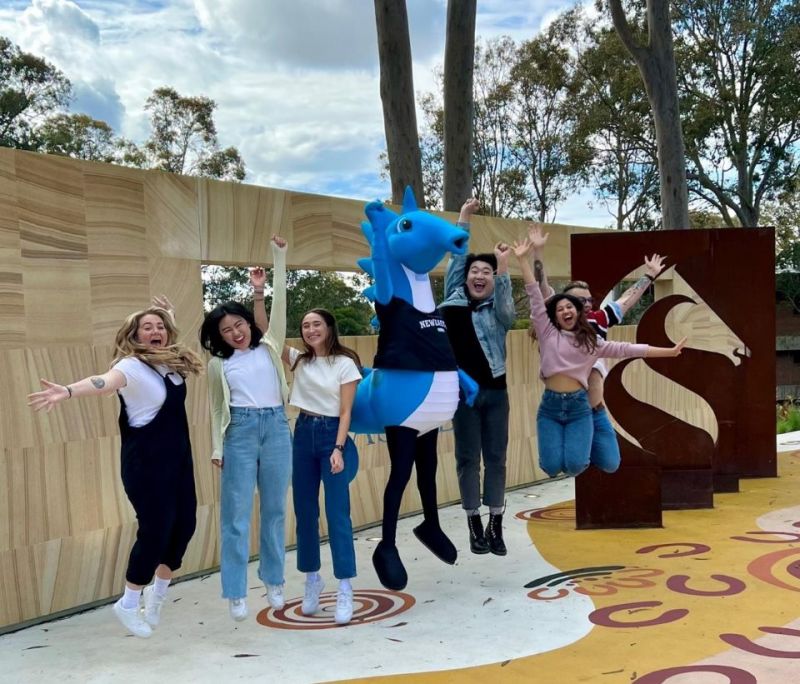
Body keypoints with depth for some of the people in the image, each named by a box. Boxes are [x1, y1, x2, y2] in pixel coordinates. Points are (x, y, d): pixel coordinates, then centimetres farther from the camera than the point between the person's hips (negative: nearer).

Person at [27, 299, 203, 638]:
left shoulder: (171, 362, 6)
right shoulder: (131, 365, -16)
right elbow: (104, 381, -39)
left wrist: (171, 316, 21)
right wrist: (68, 391, -56)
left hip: (178, 458, 8)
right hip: (146, 462, -8)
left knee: (184, 523, 9)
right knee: (155, 529, -7)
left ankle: (157, 593, 32)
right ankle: (128, 604, 14)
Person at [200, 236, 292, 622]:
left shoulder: (269, 347, 8)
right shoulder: (218, 364, 7)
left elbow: (279, 304, 4)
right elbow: (217, 409, 11)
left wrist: (279, 257, 2)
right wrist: (216, 448, 4)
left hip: (276, 427, 1)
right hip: (240, 431, -1)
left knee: (275, 509, 8)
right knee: (237, 513, -2)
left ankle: (274, 583, 19)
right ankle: (236, 593, 3)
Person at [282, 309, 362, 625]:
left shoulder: (345, 364, -5)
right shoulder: (299, 360, 8)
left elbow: (345, 412, -7)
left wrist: (338, 450, -16)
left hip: (332, 435, -5)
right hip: (303, 434, 5)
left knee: (336, 514, -7)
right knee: (305, 512, 9)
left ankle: (345, 591, -3)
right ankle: (312, 580, 22)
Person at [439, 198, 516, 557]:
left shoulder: (497, 310, 1)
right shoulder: (454, 299, 5)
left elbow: (506, 310, -22)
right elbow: (456, 258, 2)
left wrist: (503, 268, -34)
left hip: (495, 391, 0)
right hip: (462, 391, 1)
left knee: (496, 458, 5)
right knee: (468, 458, 5)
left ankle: (495, 526, 12)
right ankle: (474, 526, 13)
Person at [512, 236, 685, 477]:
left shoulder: (591, 342, 12)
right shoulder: (548, 334, 5)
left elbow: (625, 349, 10)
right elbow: (535, 297, 0)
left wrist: (668, 351, 6)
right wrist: (523, 260, -6)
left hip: (579, 406, 1)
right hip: (550, 405, -1)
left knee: (574, 465, -16)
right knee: (552, 466, -12)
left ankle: (576, 446, 21)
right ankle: (556, 446, 25)